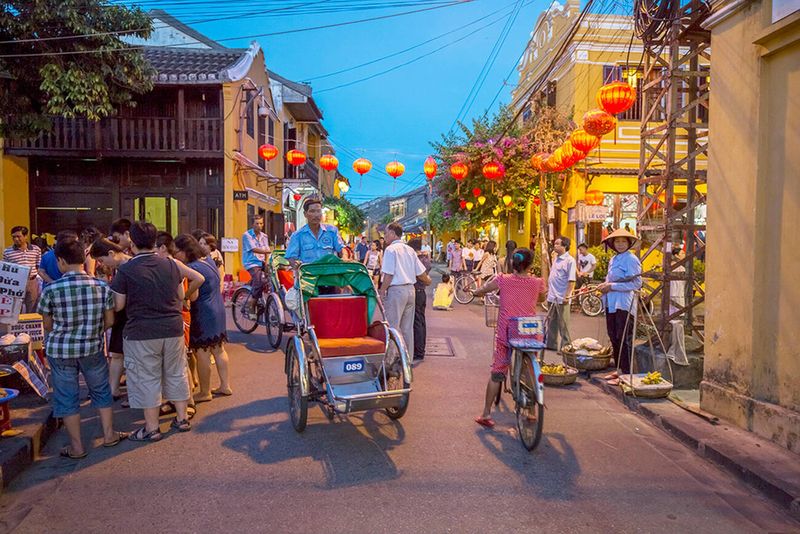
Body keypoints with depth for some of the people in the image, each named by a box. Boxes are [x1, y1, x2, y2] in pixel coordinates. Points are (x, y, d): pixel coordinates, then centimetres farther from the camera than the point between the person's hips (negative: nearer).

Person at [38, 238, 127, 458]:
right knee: (101, 391, 19)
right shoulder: (102, 287, -8)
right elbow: (109, 321, -2)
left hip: (60, 350, -1)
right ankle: (109, 434, 29)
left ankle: (76, 447, 20)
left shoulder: (51, 290, -13)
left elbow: (47, 325, -2)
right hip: (92, 348, 2)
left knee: (67, 398, 12)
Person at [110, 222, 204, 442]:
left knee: (147, 379, 7)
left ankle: (152, 428, 15)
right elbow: (181, 296, 10)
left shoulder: (126, 270, -11)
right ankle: (182, 418, 25)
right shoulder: (170, 264, 1)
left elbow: (118, 306, -8)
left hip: (141, 333, -4)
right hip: (173, 328, 4)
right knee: (176, 374, 16)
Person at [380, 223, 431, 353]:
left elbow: (388, 275, -15)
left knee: (392, 326, -2)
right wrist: (428, 281, 33)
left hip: (396, 290, -7)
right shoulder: (410, 250, 12)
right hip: (410, 290, 7)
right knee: (408, 327, 12)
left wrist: (382, 291, -6)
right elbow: (421, 272, 14)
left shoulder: (390, 249, -9)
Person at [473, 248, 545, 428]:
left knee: (497, 372, 9)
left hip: (506, 333, 0)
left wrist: (489, 291, 24)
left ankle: (486, 414, 12)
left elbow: (477, 292, 4)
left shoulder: (502, 280, -6)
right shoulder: (537, 283, -3)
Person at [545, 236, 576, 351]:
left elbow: (572, 280, -15)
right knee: (551, 323, 15)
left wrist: (567, 296, -20)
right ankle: (551, 344, 25)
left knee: (563, 325, 0)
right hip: (552, 297, 8)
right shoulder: (555, 258, 12)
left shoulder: (569, 260, -11)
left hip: (561, 298, -8)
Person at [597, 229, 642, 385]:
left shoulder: (631, 259, -9)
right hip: (611, 304, 9)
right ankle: (619, 369, 25)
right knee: (614, 338, 14)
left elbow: (636, 283, -16)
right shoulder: (613, 259, 17)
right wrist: (604, 286, 7)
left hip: (624, 304, -9)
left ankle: (627, 373, 0)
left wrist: (611, 286, -17)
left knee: (624, 339, -6)